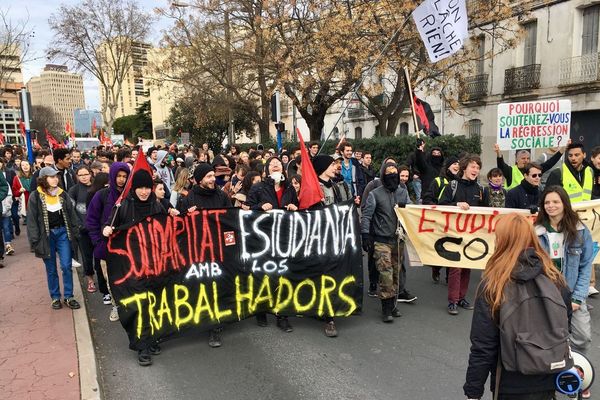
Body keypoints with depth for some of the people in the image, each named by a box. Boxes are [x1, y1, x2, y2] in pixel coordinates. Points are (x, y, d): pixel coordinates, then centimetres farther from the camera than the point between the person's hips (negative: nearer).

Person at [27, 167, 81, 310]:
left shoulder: (62, 194, 2)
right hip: (46, 235, -2)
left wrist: (75, 232, 1)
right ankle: (55, 297, 21)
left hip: (62, 232, 2)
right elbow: (32, 220, -7)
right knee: (51, 269, 10)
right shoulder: (35, 196, -7)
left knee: (66, 266, 0)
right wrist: (35, 241, -11)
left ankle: (68, 296, 11)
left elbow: (71, 213, 6)